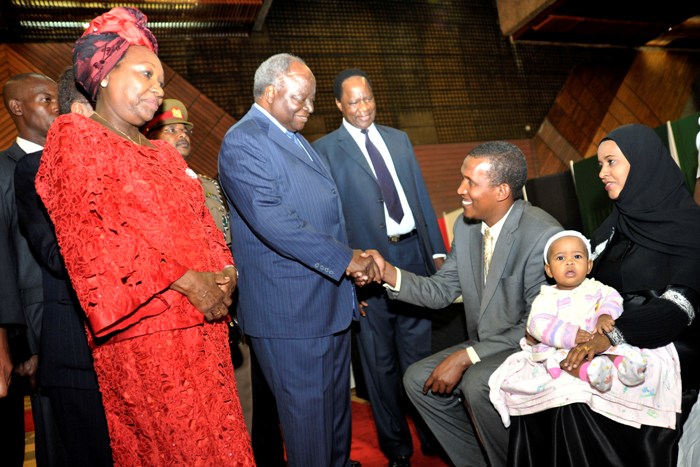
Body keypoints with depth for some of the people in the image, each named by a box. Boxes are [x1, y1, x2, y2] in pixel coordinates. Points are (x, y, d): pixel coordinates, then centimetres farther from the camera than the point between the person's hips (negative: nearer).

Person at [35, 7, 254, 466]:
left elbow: (201, 219, 18)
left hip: (203, 320, 7)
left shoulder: (163, 152, 22)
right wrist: (184, 279, -16)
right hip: (143, 327, -6)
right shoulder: (75, 135, 0)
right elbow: (88, 229, -13)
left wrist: (225, 269, -3)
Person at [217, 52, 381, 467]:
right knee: (307, 410, 6)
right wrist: (346, 259, -20)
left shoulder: (296, 138, 16)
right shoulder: (242, 143, -14)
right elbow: (272, 220, -26)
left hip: (331, 301, 9)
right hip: (290, 309, -9)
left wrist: (352, 262, 11)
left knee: (337, 400, 22)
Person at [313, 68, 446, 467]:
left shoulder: (399, 139, 14)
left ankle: (432, 433, 34)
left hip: (414, 255, 4)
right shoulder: (325, 149, -1)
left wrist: (437, 250, 10)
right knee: (381, 362, 9)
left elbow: (422, 195, 14)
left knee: (419, 352, 15)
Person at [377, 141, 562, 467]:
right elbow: (441, 291, 3)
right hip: (486, 346, 8)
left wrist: (466, 357, -24)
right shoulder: (466, 228, 1)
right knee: (417, 378, -3)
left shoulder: (542, 235, -23)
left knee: (477, 383, -31)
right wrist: (389, 274, -14)